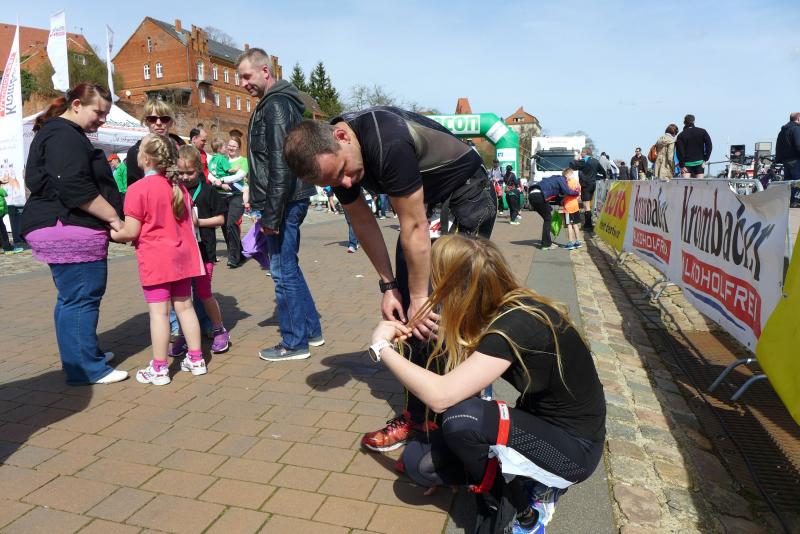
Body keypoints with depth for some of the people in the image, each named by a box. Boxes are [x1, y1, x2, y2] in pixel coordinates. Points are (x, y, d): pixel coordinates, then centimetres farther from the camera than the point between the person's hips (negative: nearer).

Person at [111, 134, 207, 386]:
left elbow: (131, 232, -11)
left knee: (158, 311, -2)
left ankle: (159, 369, 5)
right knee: (184, 306, 12)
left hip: (155, 258, -6)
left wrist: (112, 234, 7)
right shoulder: (178, 186, 8)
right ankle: (196, 359, 18)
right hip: (182, 254, 6)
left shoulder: (137, 189, -11)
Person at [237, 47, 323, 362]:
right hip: (291, 199, 10)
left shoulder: (275, 105, -13)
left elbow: (280, 163, -21)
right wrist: (261, 202, 21)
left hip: (285, 201, -10)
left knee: (283, 270, -2)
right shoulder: (278, 102, 19)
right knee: (287, 266, 17)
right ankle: (311, 330, 26)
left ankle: (294, 342, 9)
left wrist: (271, 215, -21)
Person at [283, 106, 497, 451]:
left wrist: (419, 297, -21)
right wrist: (388, 286, -3)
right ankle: (421, 412, 16)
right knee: (405, 304, 5)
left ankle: (420, 414, 2)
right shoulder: (332, 157, -11)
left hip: (468, 199, -7)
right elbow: (363, 223, -1)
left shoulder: (388, 142, -35)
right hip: (424, 204, 8)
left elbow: (414, 227, -29)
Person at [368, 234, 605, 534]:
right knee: (417, 461, -5)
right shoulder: (503, 309, -5)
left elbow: (440, 396, -35)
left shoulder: (516, 325, -31)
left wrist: (382, 347, -21)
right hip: (541, 423, 7)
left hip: (575, 448, -7)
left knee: (462, 417, -32)